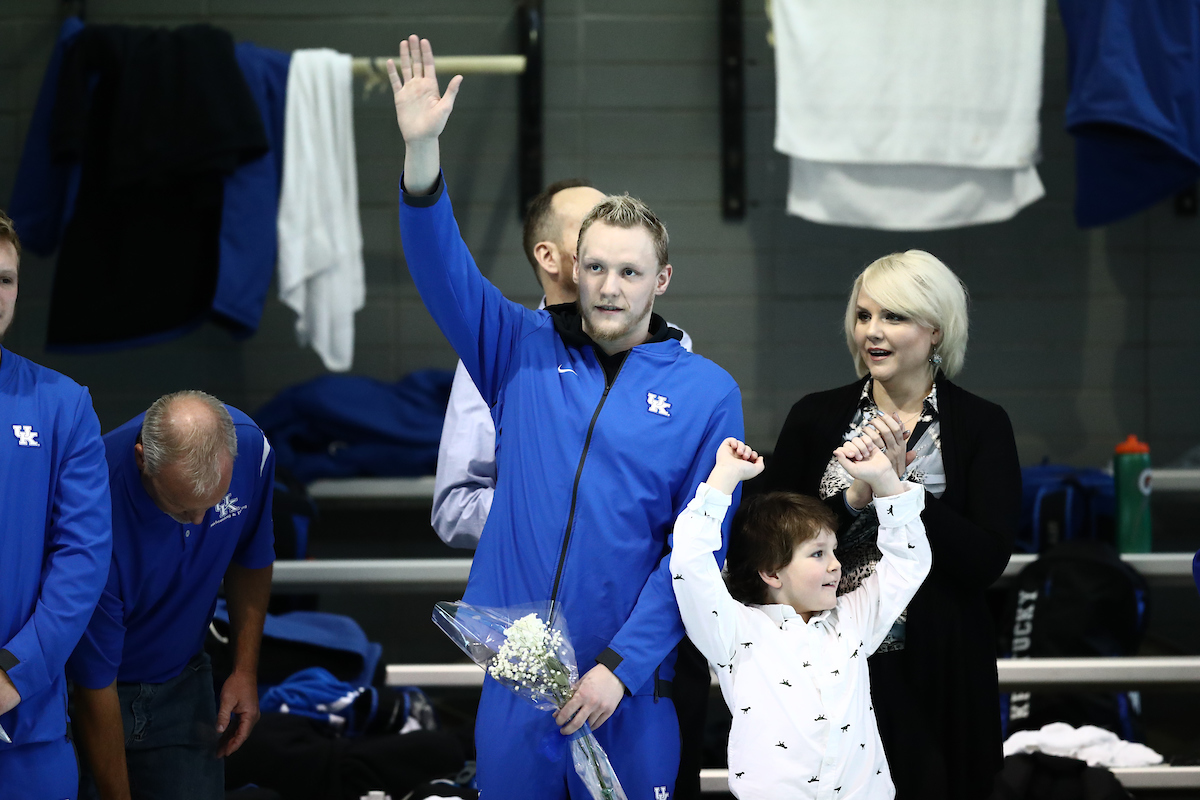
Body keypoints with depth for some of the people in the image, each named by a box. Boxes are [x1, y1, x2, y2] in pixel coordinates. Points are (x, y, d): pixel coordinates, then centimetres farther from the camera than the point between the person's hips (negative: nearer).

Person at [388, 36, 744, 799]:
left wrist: (622, 665, -12)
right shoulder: (526, 352, 6)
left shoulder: (707, 392, -1)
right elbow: (446, 273, -7)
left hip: (630, 686, -2)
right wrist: (422, 148, -22)